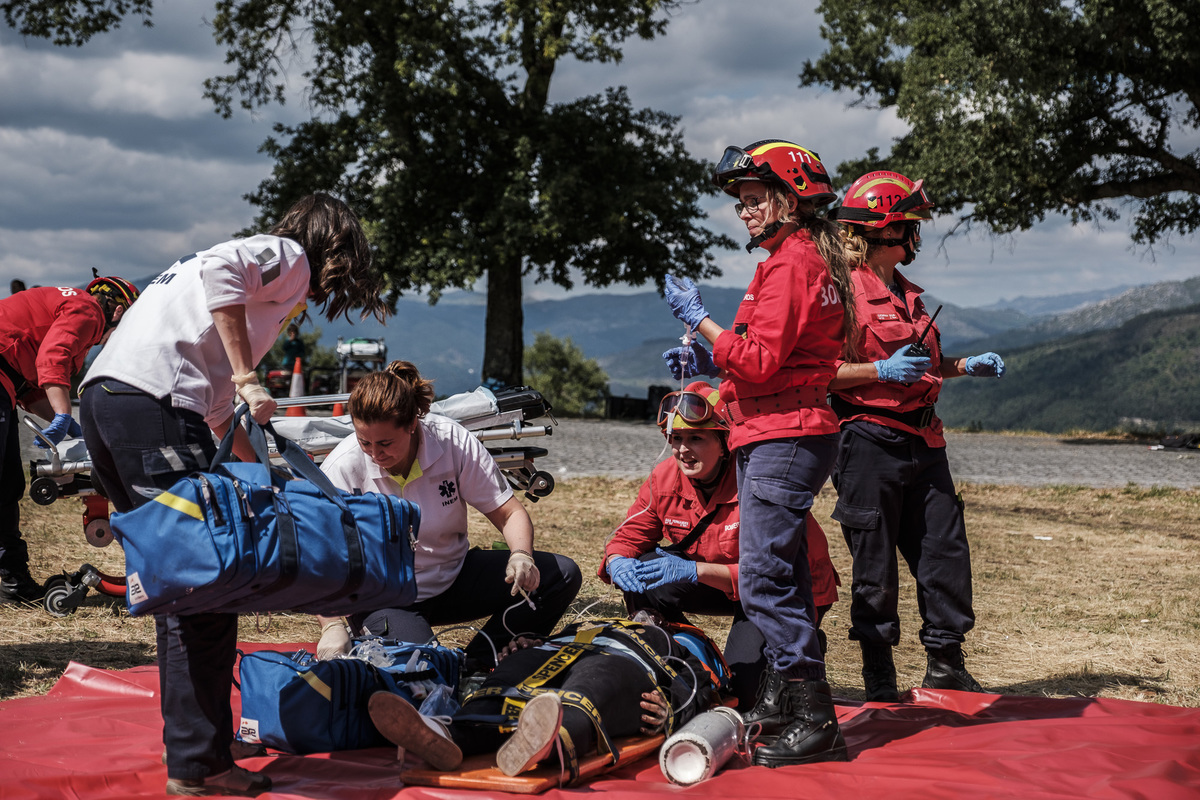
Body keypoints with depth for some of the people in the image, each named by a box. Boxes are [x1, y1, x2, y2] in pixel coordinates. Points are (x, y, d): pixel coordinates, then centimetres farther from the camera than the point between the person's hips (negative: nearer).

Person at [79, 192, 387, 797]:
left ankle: (189, 751, 23)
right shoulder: (288, 256, 8)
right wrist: (247, 380, -16)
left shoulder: (272, 285, 33)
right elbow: (221, 270, -16)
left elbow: (215, 405, 33)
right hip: (152, 398, -10)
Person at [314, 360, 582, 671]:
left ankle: (477, 664, -7)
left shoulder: (454, 442, -16)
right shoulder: (342, 468, -20)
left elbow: (510, 513, -9)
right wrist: (332, 626, -37)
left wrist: (521, 555, -31)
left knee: (562, 575, -11)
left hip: (453, 578, 4)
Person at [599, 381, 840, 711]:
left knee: (739, 693, -19)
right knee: (646, 576, -21)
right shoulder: (665, 477, -10)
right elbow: (630, 535, -5)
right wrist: (618, 563, -32)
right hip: (721, 585, 5)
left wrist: (695, 571, -45)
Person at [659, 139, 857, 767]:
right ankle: (782, 698, 28)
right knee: (780, 573, 17)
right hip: (786, 435, 11)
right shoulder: (812, 260, 21)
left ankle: (815, 722, -11)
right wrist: (709, 364, 13)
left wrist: (699, 320, -12)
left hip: (782, 439, -11)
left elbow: (761, 361, -20)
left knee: (764, 580, -13)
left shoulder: (790, 263, -12)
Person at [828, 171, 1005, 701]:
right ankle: (878, 678, 10)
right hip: (871, 440, -8)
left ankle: (945, 667, 18)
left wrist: (968, 366, 14)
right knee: (875, 565, -1)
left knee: (947, 552, 6)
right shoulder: (845, 291, -8)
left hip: (923, 442, 8)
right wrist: (881, 370, -24)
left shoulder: (908, 295, 20)